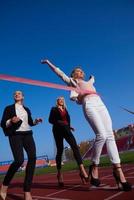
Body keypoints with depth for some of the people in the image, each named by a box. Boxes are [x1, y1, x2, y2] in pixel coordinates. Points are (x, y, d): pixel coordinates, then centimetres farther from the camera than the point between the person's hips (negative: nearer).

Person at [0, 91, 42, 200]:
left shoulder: (27, 109, 21)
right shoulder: (9, 108, 9)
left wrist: (36, 121, 7)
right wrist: (11, 121, -17)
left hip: (28, 134, 4)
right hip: (15, 135, -4)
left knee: (32, 157, -15)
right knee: (19, 160, -22)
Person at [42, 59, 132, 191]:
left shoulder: (88, 82, 39)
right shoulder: (72, 82, 25)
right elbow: (59, 72, 22)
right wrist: (49, 63, 23)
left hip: (100, 104, 6)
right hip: (89, 105, -6)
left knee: (110, 136, -10)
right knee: (101, 135, -24)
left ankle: (118, 170, -13)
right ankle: (94, 167, -8)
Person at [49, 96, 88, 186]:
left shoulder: (65, 110, 25)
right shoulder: (54, 109, 11)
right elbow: (50, 120, 0)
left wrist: (69, 126, 5)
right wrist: (58, 122, -17)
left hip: (66, 129, 4)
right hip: (58, 130, -3)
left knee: (75, 146, -16)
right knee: (60, 150, -4)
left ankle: (82, 169, -27)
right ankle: (59, 173, 8)